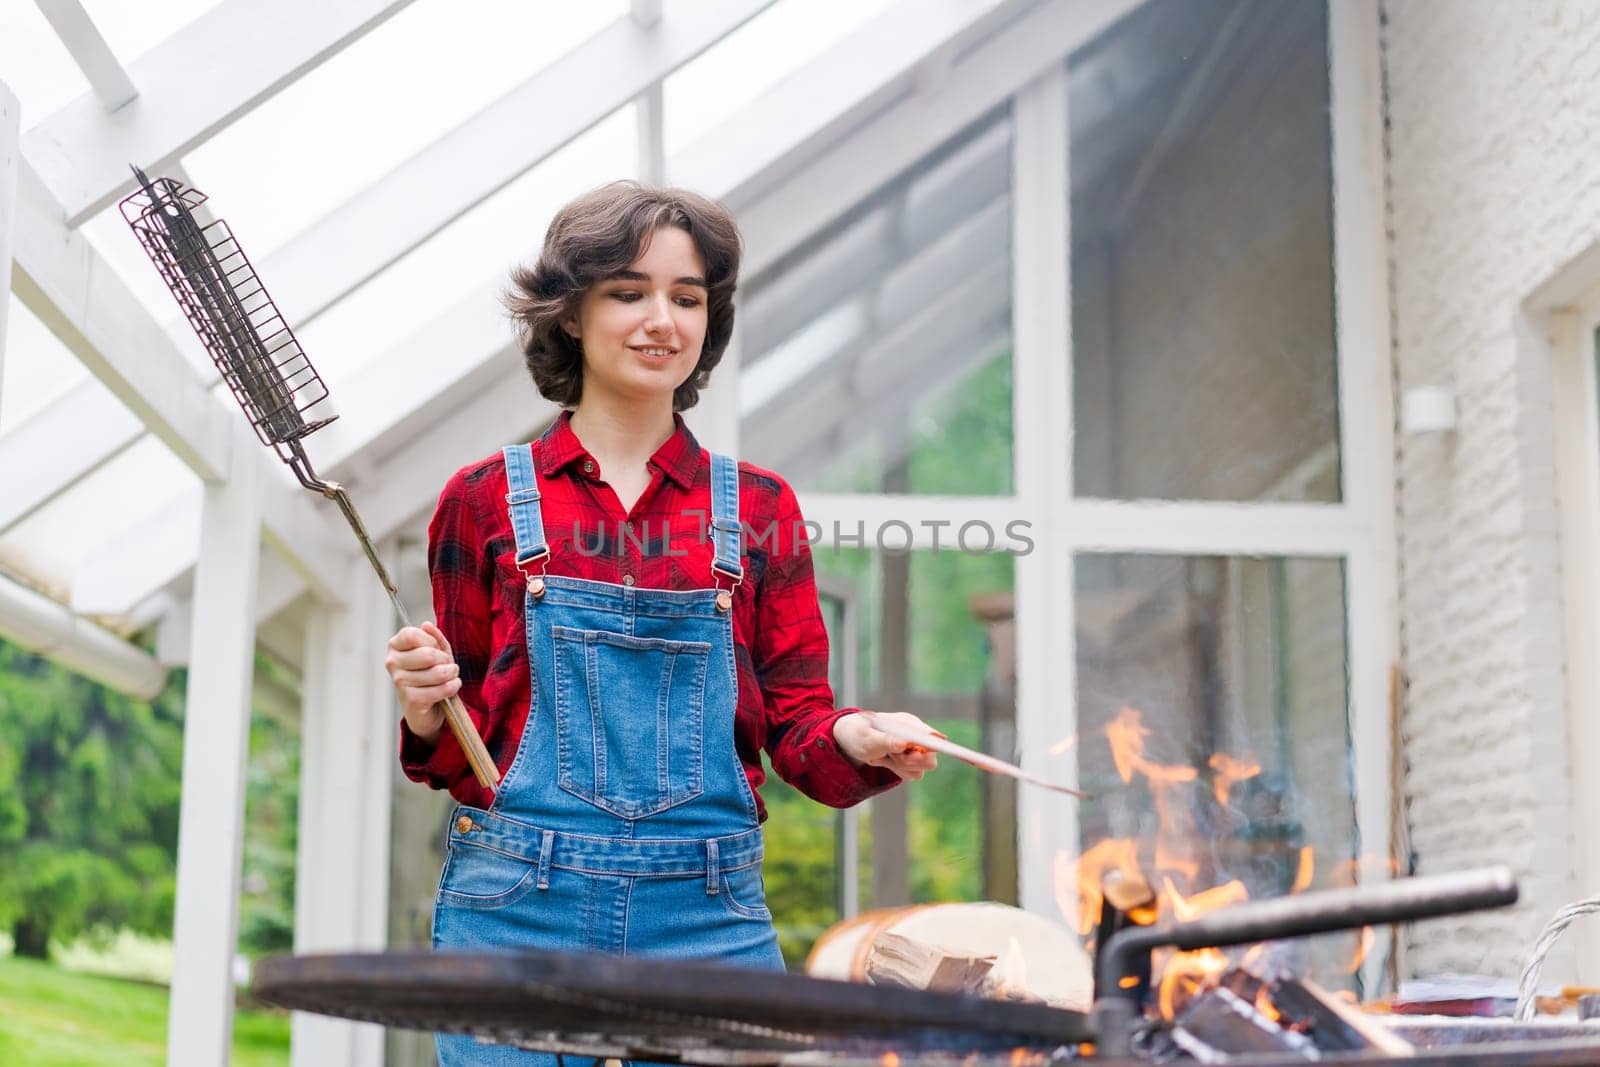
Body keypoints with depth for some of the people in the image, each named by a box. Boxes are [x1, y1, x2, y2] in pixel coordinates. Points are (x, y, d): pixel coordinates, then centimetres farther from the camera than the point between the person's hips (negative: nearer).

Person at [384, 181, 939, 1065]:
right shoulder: (488, 500, 6)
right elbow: (460, 753, 10)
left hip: (706, 922, 1)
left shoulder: (758, 509, 9)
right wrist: (426, 711, -11)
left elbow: (799, 727, 6)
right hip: (517, 913, -1)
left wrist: (860, 742, -15)